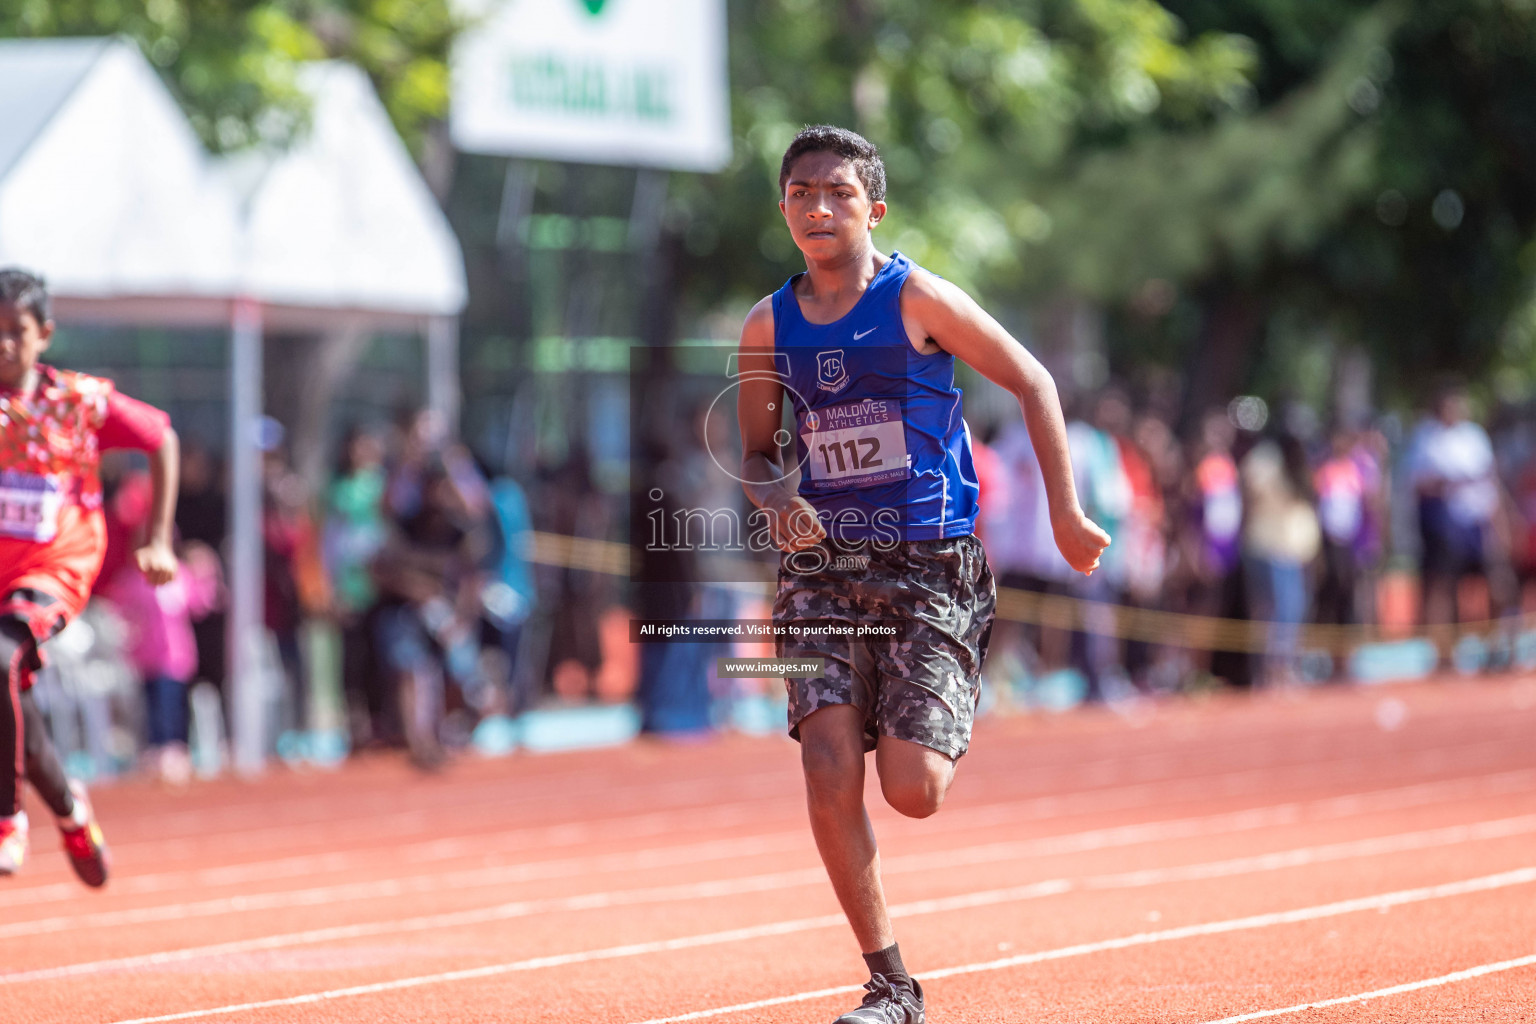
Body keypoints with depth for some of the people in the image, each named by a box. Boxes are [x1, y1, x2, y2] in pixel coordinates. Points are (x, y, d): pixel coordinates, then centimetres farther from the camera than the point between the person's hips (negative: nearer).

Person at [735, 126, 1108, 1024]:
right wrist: (774, 496, -6)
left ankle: (948, 733, 29)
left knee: (912, 793, -11)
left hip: (932, 570, -3)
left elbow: (1034, 382, 0)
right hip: (826, 573, 3)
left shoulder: (918, 300, -7)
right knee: (829, 773, -15)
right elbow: (757, 449, 18)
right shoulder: (769, 328, 5)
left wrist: (1066, 514, -2)